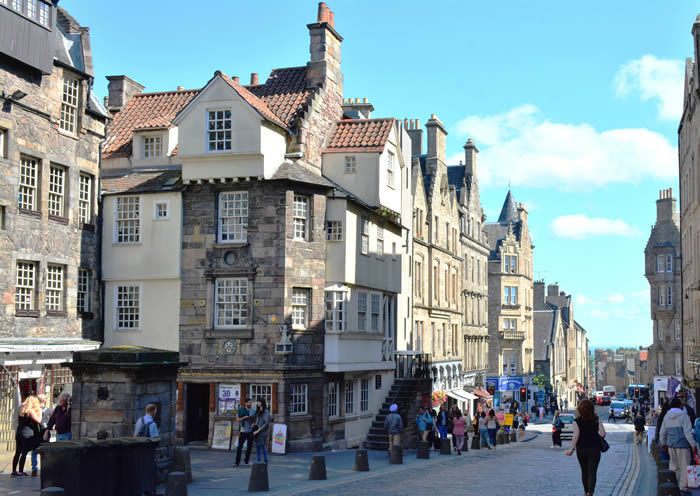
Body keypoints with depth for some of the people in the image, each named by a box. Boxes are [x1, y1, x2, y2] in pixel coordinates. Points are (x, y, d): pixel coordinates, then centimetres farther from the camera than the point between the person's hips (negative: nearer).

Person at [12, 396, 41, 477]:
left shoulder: (21, 409, 11)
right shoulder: (31, 411, -12)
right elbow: (39, 420, -10)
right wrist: (40, 411, -1)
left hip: (18, 432, 7)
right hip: (27, 434, -7)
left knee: (17, 452, 11)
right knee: (24, 453, -3)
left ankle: (14, 471, 12)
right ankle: (20, 472, -3)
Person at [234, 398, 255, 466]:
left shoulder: (253, 410, 6)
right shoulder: (240, 410, -2)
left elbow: (255, 419, 12)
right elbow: (238, 419, -5)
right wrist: (244, 417, -20)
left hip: (250, 431, 3)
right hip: (243, 431, -3)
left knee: (249, 447, 7)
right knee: (239, 446, -7)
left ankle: (247, 461, 19)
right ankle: (237, 462, -4)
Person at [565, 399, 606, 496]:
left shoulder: (577, 421, -7)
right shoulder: (596, 419, -3)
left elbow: (576, 436, -17)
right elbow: (603, 434, -9)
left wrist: (572, 449, -15)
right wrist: (596, 437, 12)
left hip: (581, 449, 1)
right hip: (594, 449, -1)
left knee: (584, 472, 18)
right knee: (592, 472, -2)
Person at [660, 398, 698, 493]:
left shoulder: (666, 416, 8)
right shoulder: (683, 416, -11)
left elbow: (662, 432, 12)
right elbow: (687, 432, -16)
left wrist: (663, 443, 25)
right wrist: (693, 445, -11)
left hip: (671, 445, 6)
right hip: (682, 445, -6)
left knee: (674, 464, 16)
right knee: (684, 466, 3)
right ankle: (683, 487, 5)